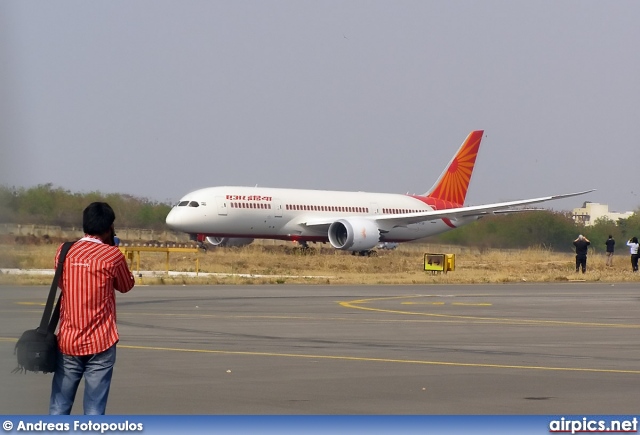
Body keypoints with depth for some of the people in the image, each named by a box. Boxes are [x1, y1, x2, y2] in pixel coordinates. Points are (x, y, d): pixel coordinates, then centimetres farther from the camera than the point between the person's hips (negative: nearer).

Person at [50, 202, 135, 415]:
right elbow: (126, 286, 8)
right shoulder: (112, 255, -8)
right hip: (100, 343, -3)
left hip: (68, 341, 3)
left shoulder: (64, 251, 2)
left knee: (59, 408, 9)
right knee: (94, 411, 0)